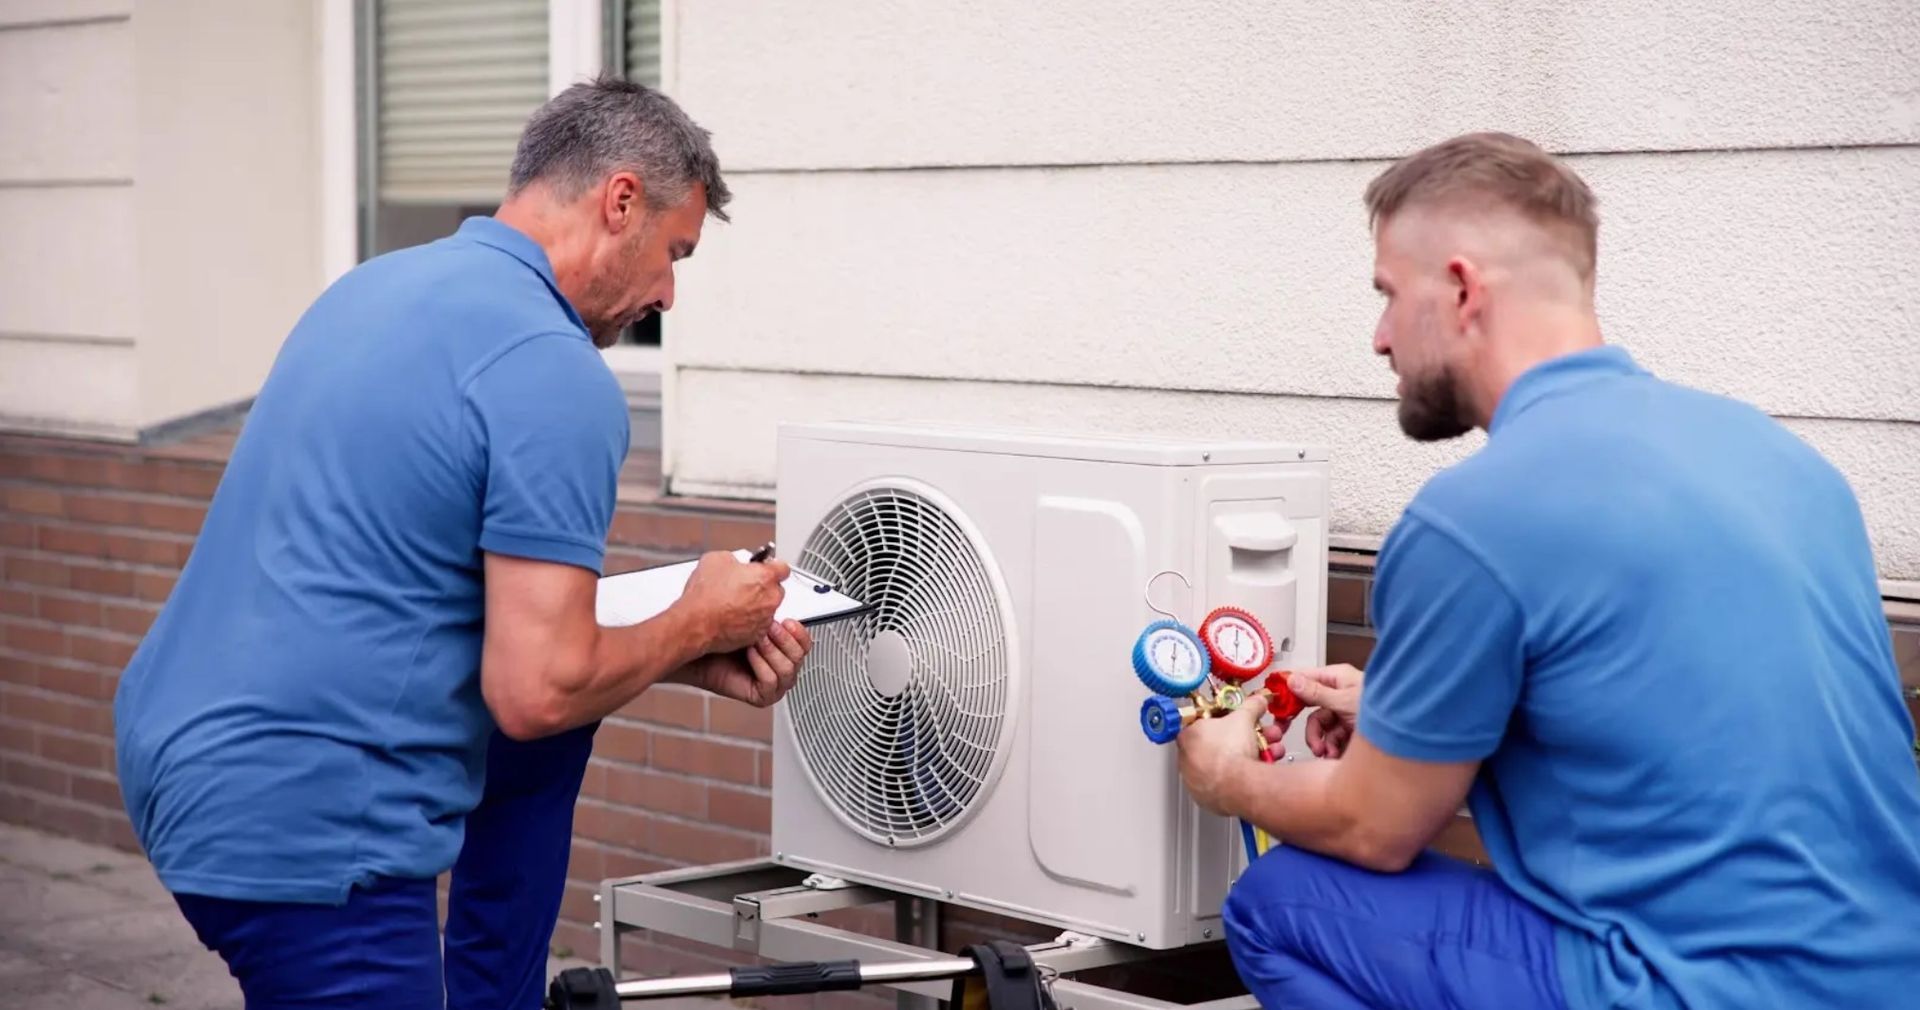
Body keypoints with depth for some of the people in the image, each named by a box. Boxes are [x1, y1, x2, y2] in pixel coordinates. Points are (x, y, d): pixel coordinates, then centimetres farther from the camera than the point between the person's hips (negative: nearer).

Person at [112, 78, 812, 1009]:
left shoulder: (386, 285, 13)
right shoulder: (556, 372, -15)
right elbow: (536, 693, -19)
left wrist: (697, 664, 16)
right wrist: (697, 624, 0)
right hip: (294, 826, -10)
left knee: (548, 739, 25)